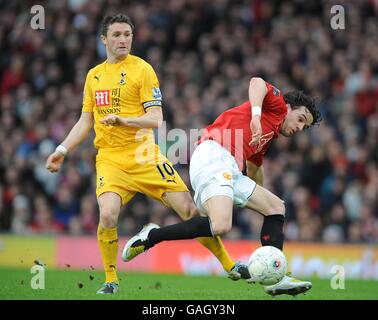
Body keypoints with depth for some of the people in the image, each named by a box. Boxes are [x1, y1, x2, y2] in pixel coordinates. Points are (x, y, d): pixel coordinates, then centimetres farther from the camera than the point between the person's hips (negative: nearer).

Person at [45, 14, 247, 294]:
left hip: (144, 155, -2)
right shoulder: (94, 75, 13)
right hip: (110, 158, 2)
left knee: (189, 210, -6)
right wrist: (62, 150, 11)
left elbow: (155, 119, -9)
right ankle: (110, 280, -3)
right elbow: (85, 122, 22)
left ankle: (229, 265, 10)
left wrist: (123, 121, -26)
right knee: (108, 215, -23)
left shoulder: (142, 69, -2)